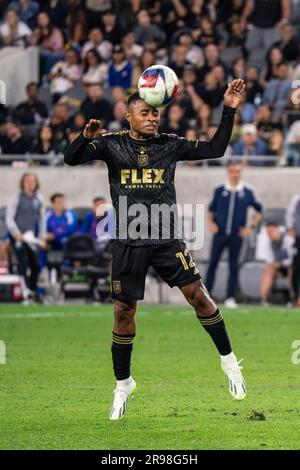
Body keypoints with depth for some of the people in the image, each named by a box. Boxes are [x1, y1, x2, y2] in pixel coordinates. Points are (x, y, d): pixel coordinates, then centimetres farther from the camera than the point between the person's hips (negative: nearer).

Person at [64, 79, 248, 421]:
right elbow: (71, 159, -9)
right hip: (128, 242, -1)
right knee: (124, 313, 3)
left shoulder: (170, 144, 5)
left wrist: (228, 111, -4)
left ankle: (228, 360, 11)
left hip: (167, 238, 1)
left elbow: (215, 149, 6)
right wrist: (85, 137, -30)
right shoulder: (112, 145, 0)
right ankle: (123, 385, 18)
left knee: (198, 296, -7)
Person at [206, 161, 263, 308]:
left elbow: (259, 210, 10)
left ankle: (230, 298, 6)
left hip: (237, 235, 0)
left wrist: (252, 227, 3)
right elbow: (211, 209, 15)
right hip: (219, 234, 1)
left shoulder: (247, 192, 2)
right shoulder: (219, 190, 5)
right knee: (212, 264, -1)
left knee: (234, 267, 1)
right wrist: (210, 223, 0)